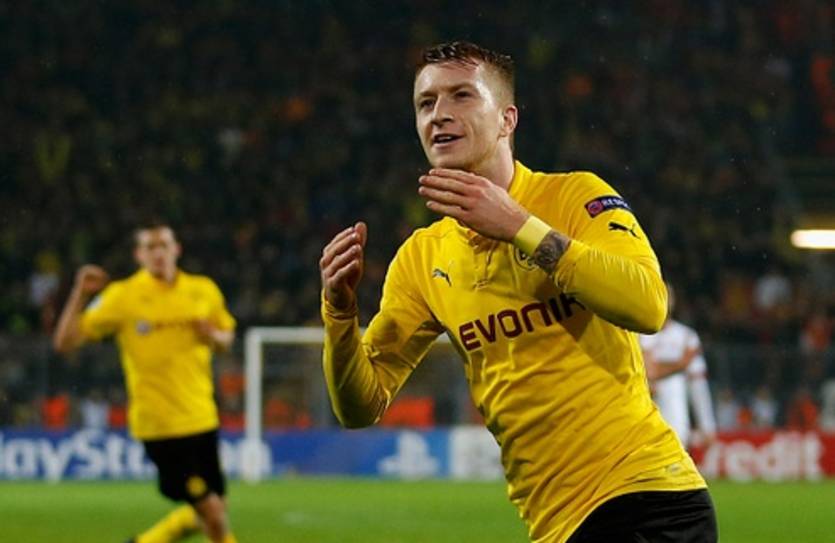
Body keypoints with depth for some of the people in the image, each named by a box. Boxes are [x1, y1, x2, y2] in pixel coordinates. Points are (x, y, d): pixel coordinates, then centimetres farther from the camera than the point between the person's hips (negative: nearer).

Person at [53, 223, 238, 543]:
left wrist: (212, 335, -4)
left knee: (207, 516, 10)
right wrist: (80, 295, -21)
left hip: (201, 418, 5)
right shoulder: (121, 297, -7)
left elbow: (227, 338, 20)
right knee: (213, 513, -10)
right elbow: (65, 342, -7)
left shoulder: (204, 291, 5)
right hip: (159, 423, -5)